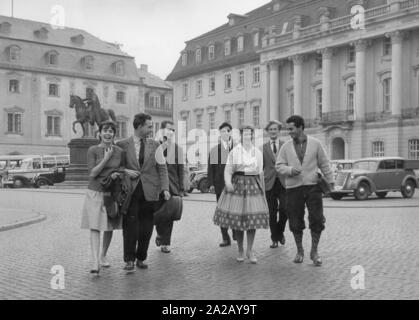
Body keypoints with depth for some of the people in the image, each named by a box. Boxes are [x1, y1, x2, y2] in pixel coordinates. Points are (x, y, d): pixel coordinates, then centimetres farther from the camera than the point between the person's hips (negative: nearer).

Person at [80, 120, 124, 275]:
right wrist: (106, 158, -15)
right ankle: (95, 262, -14)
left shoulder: (119, 151, 2)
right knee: (95, 227, -9)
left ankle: (103, 256, 31)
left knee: (109, 227, 12)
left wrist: (117, 174, -11)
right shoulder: (93, 150, -6)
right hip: (95, 193, -3)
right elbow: (92, 173, -12)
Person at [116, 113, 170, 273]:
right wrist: (124, 171, -7)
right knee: (130, 226, -5)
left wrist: (165, 188, -4)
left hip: (150, 192, 2)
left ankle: (141, 258, 18)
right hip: (130, 191, -2)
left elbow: (162, 169, 7)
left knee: (146, 228, 5)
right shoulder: (122, 145, 3)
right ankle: (129, 260, 3)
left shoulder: (155, 146, 8)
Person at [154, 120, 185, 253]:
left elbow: (180, 170, 8)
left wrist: (181, 189, 3)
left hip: (172, 187, 2)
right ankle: (160, 234, 25)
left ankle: (165, 242, 16)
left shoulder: (177, 148, 7)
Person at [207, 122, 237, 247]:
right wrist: (211, 183, -1)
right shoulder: (214, 150, 8)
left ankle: (236, 231, 23)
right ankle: (225, 238, 14)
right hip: (220, 185, 2)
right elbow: (210, 168, 7)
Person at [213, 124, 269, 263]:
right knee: (237, 219, 2)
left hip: (253, 186, 2)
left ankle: (250, 250, 10)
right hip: (237, 185, -2)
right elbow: (227, 170, -2)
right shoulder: (234, 152, 1)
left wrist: (263, 191, 16)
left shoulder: (258, 153, 9)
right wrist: (228, 182, -21)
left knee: (252, 219, -3)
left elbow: (261, 173, 14)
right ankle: (240, 250, 17)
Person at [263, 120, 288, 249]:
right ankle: (274, 238, 15)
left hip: (283, 182, 0)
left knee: (284, 209, -10)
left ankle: (280, 232, 17)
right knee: (272, 212, 3)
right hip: (269, 183, 0)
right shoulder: (263, 148, 8)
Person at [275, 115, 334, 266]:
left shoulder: (315, 143, 4)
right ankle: (299, 251, 23)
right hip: (293, 188, 1)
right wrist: (290, 170, -14)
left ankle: (314, 252, 13)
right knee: (295, 222, 5)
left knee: (317, 220, -3)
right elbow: (279, 166, 5)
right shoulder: (286, 146, 6)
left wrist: (330, 180, 9)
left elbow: (324, 164, 9)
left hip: (313, 187, -1)